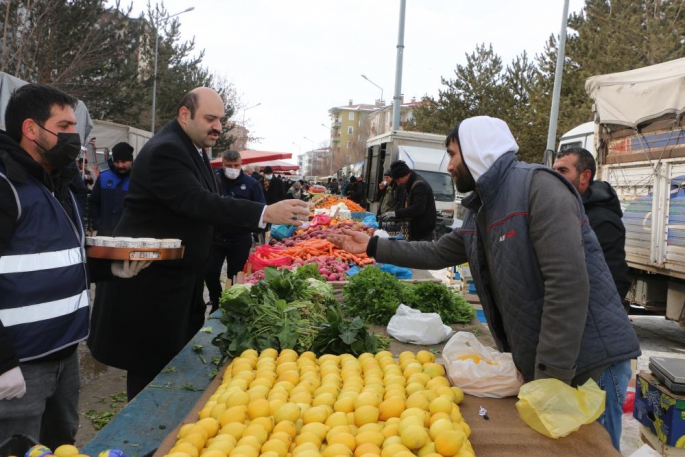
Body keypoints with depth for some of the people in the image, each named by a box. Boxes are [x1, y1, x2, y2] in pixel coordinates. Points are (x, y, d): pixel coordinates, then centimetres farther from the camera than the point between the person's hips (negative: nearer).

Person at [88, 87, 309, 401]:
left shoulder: (193, 149, 11)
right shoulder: (165, 151, -21)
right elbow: (197, 202, -34)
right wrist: (266, 213, -39)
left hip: (179, 277, 10)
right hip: (149, 283, -10)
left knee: (176, 359, 15)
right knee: (151, 367, 0)